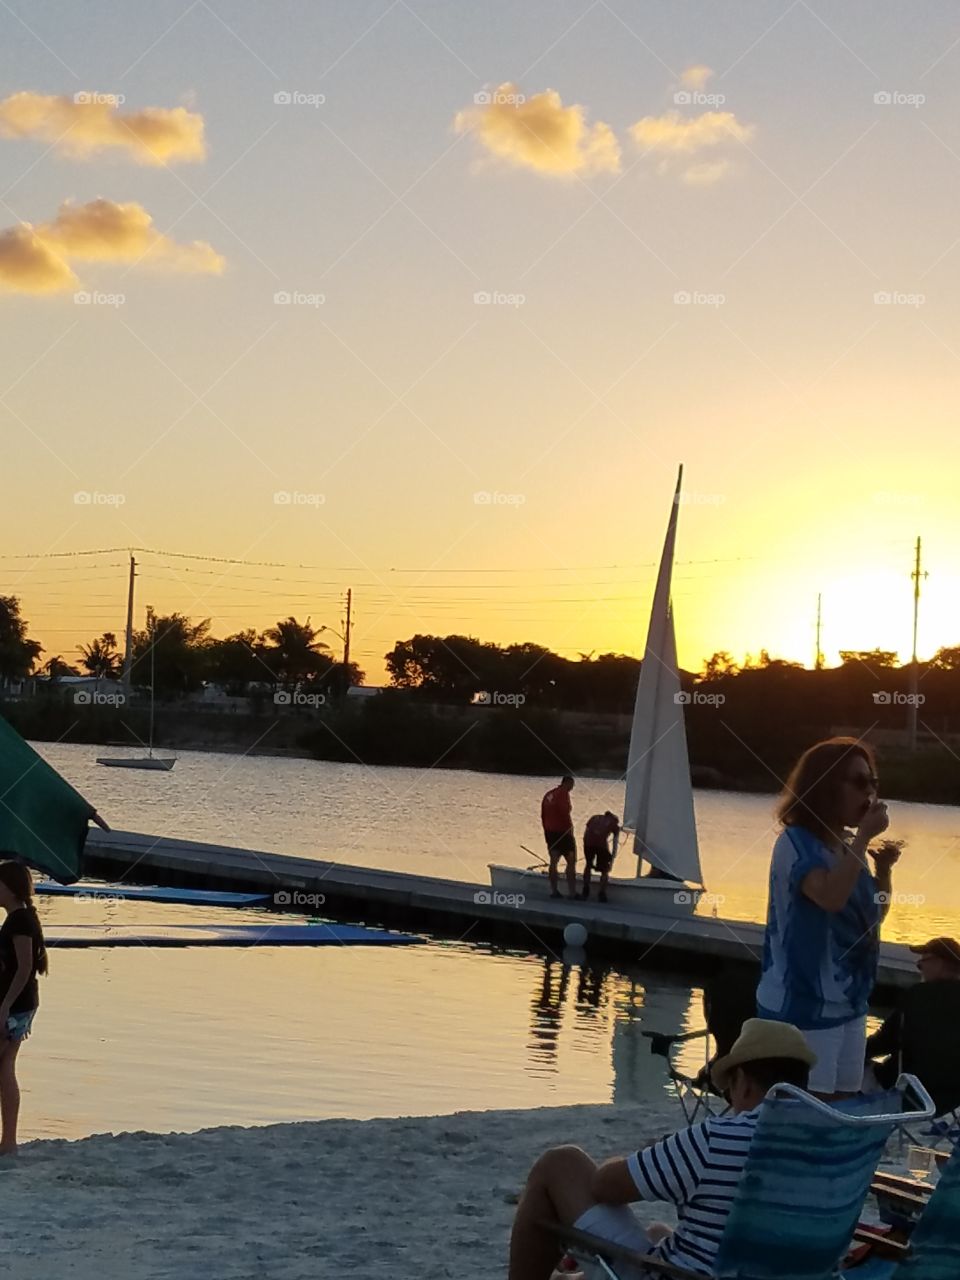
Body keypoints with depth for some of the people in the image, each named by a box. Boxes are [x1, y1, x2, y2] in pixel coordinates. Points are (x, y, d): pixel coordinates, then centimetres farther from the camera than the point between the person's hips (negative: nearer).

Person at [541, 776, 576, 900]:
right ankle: (572, 892, -3)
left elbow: (543, 815, 14)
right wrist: (570, 829, -14)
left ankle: (553, 891, 10)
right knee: (571, 861, -1)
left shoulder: (548, 795, 12)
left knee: (553, 861, 11)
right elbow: (565, 812, -20)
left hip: (550, 832, 7)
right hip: (563, 832, -7)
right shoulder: (563, 793, -12)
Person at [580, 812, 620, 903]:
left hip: (588, 842, 2)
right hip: (601, 843, -2)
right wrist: (612, 860, 23)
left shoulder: (595, 817, 31)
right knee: (605, 870, 16)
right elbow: (615, 845, 19)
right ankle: (602, 894, 8)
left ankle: (585, 891, 25)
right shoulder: (615, 824, 24)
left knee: (588, 865, 26)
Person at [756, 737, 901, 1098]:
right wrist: (865, 836, -23)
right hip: (804, 1003, -8)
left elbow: (875, 916, 18)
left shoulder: (847, 846, 9)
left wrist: (883, 868, 0)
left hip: (849, 1000, 8)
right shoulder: (796, 842, -14)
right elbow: (831, 897, -31)